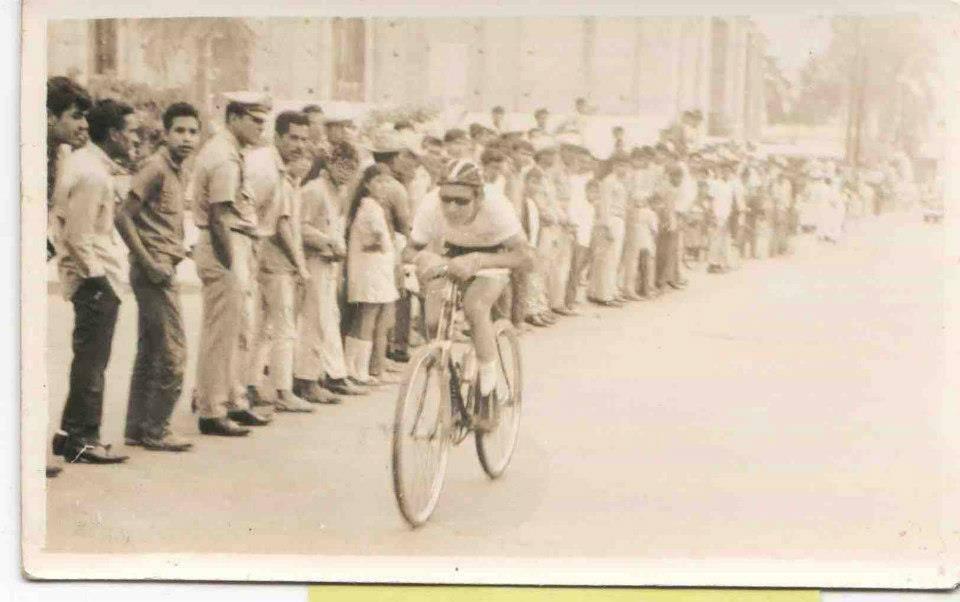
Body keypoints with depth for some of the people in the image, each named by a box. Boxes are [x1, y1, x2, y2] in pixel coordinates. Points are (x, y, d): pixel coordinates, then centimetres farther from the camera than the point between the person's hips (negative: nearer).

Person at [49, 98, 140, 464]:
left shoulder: (84, 161, 11)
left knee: (89, 360, 16)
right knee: (92, 361, -3)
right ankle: (83, 439, 5)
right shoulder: (93, 175, -19)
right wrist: (96, 277, -15)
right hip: (96, 278, -10)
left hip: (94, 275, 10)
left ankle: (71, 433, 24)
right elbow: (79, 235, -20)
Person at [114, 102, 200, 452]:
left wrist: (179, 249, 8)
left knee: (149, 352, 12)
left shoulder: (178, 171, 15)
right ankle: (155, 430, 2)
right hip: (156, 269, -10)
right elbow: (123, 216, -18)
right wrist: (149, 263, -19)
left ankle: (137, 428, 19)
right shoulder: (156, 167, -13)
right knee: (172, 352, -7)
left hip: (163, 268, 10)